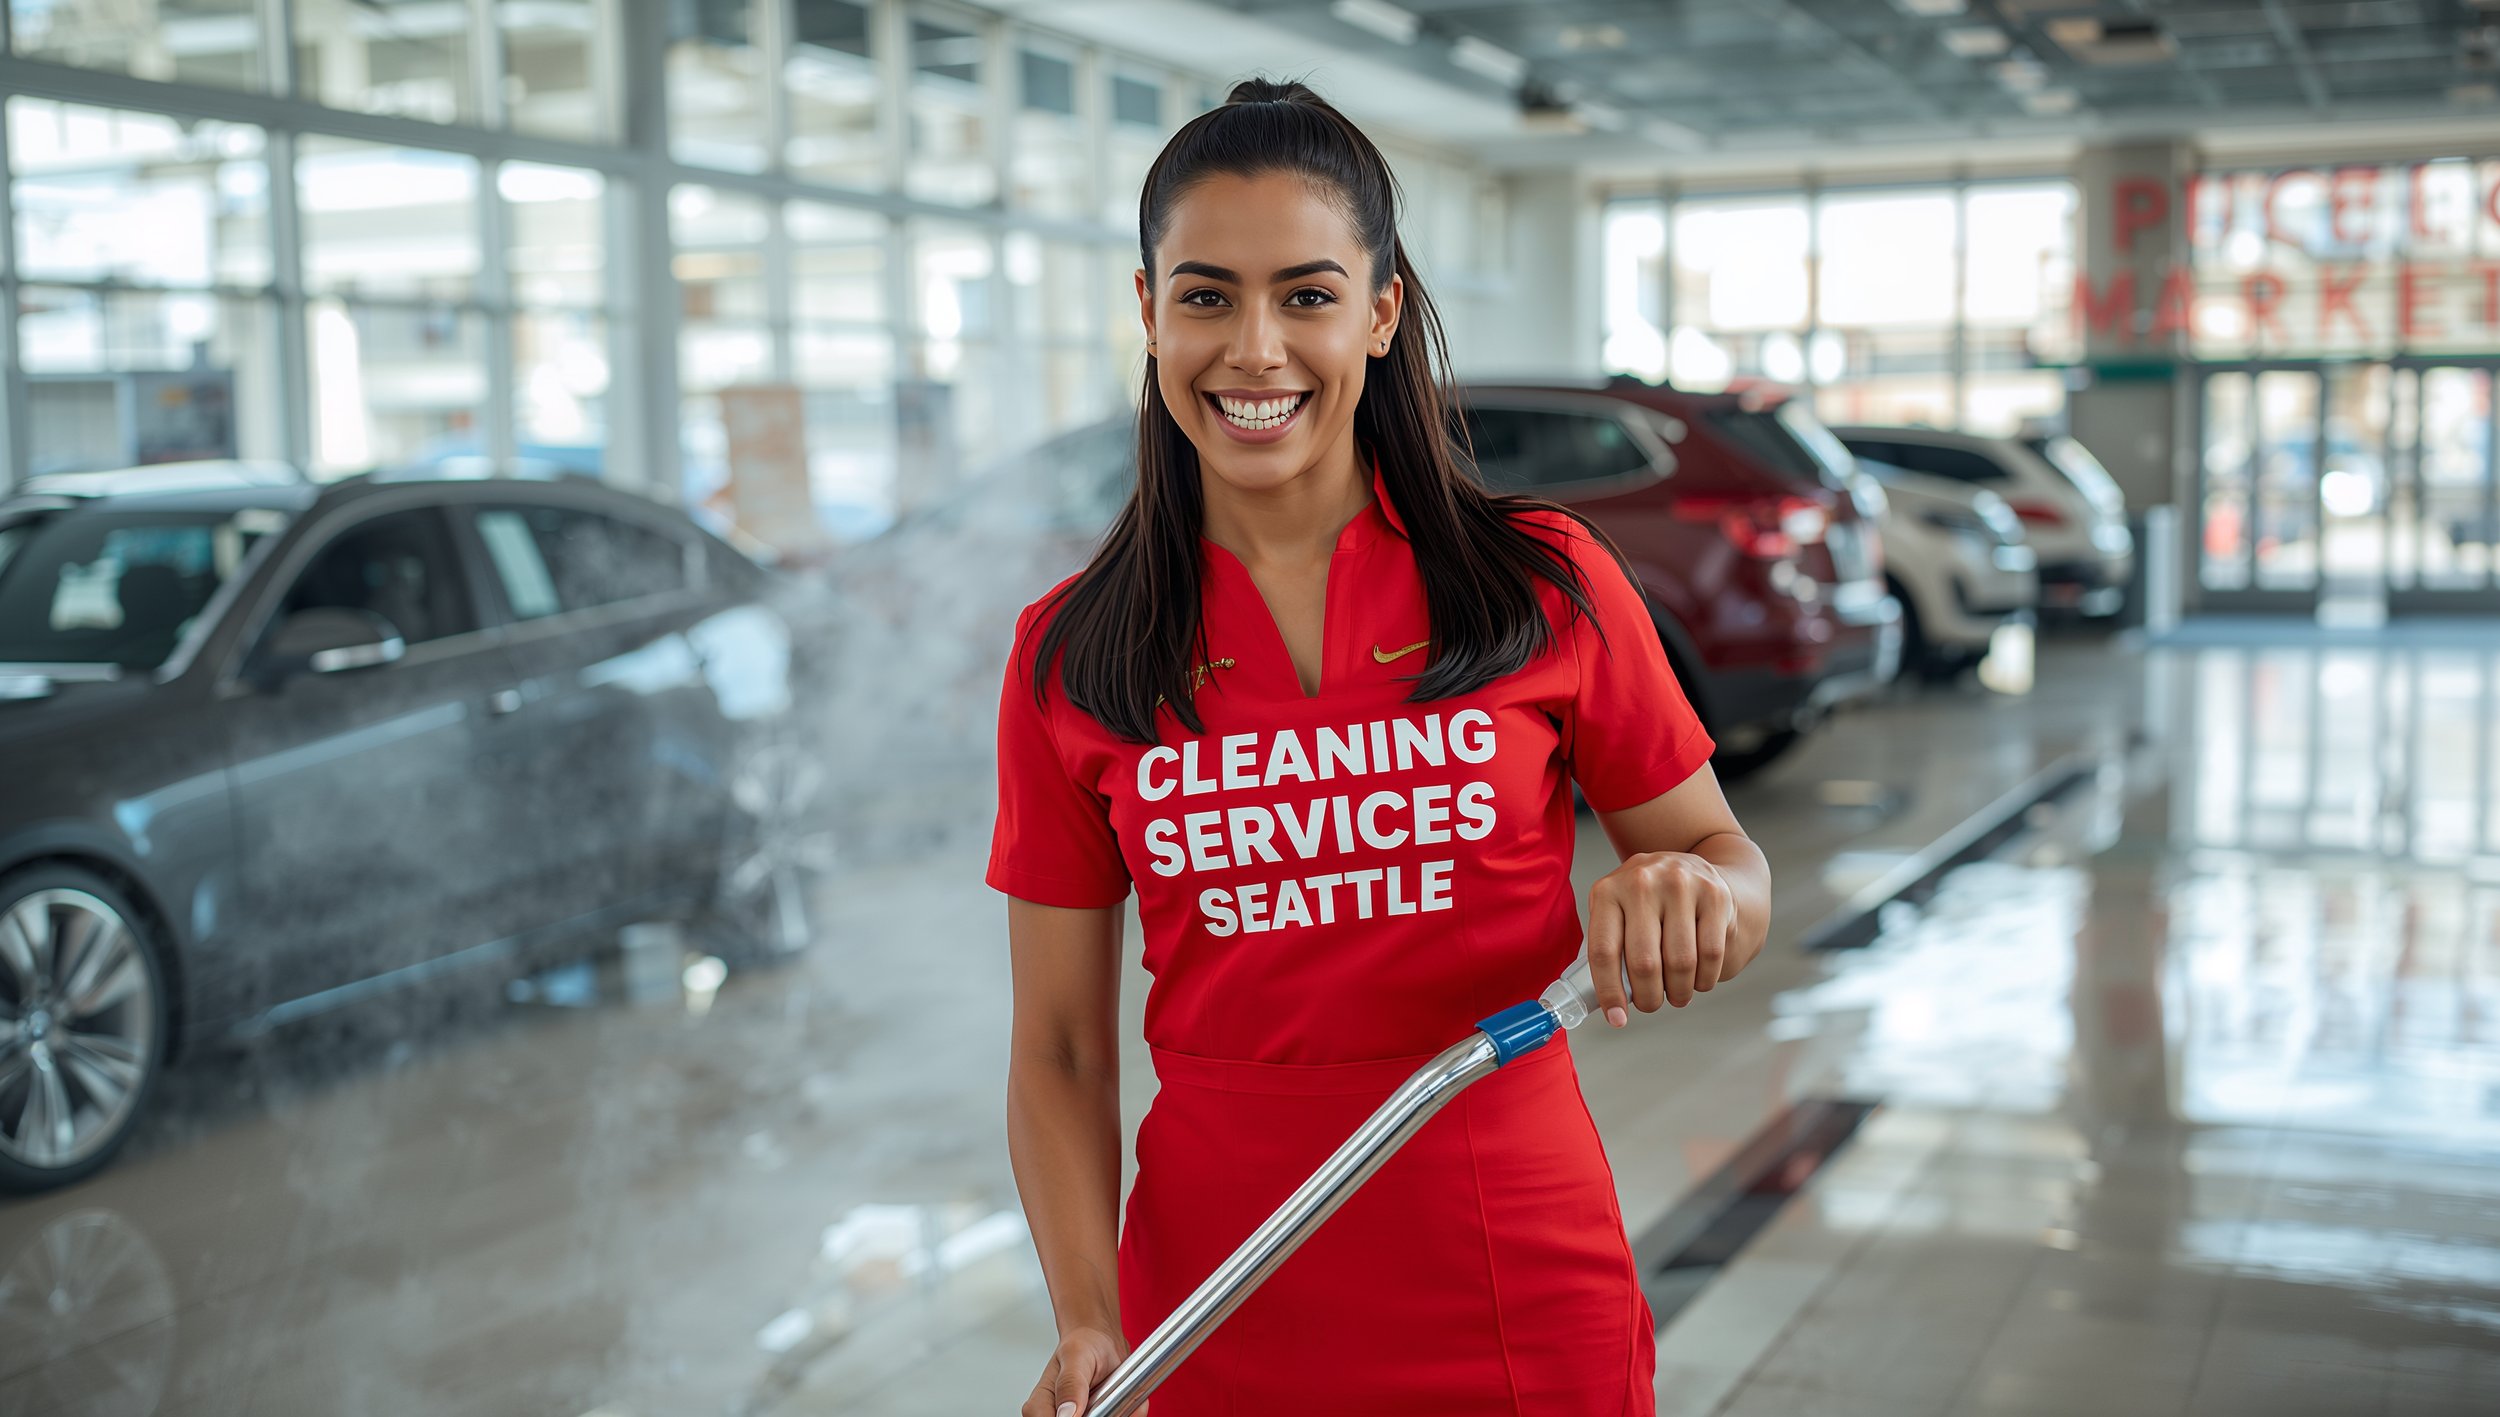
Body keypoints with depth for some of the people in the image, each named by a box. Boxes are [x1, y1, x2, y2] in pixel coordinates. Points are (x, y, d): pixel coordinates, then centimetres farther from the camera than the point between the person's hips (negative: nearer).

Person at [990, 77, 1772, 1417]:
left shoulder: (1545, 581, -6)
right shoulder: (1069, 656, -3)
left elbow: (1728, 860, 2)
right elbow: (1060, 1045, -1)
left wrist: (1698, 894, -21)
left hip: (1523, 1300, 0)